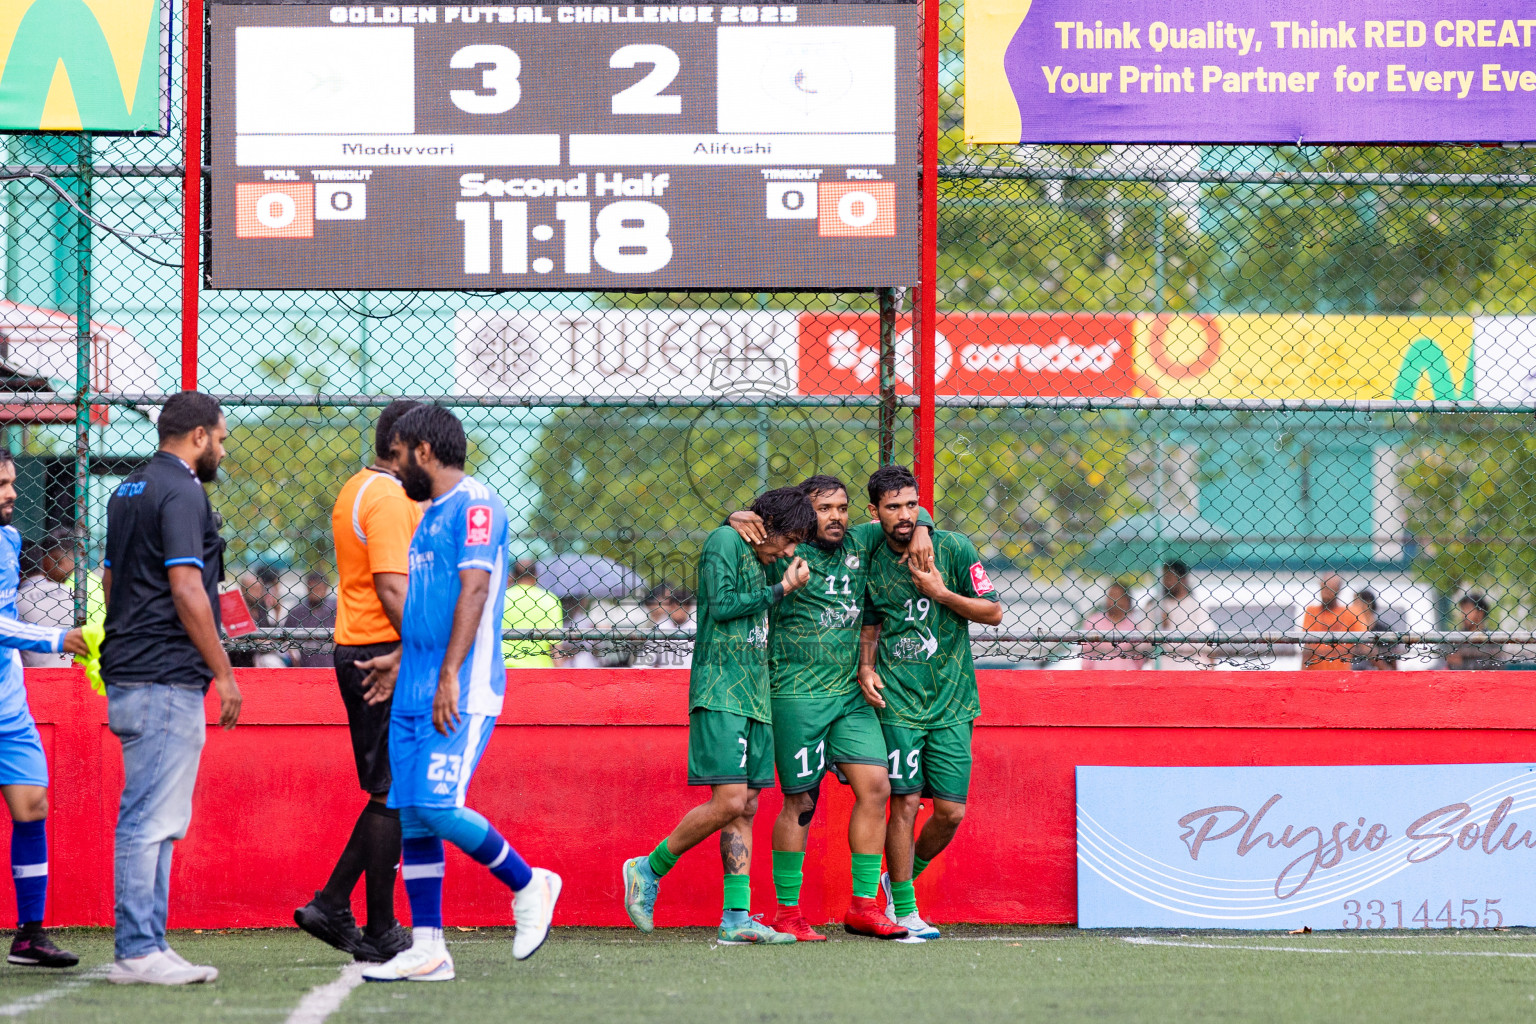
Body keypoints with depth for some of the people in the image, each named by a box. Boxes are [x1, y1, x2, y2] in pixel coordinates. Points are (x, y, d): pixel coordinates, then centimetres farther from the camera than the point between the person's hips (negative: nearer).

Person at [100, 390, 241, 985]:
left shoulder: (128, 491, 18)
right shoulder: (182, 492, -12)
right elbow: (186, 589, -18)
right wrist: (223, 672, -13)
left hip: (129, 676, 10)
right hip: (167, 681, -10)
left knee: (154, 819, 13)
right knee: (150, 819, -10)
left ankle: (148, 946, 15)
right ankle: (137, 953, -10)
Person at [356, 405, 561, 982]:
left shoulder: (475, 503, -10)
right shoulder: (432, 513, 20)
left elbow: (474, 590, -19)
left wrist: (449, 675, -25)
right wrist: (401, 659, 33)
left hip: (462, 692, -9)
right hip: (415, 693, 9)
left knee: (437, 805, -17)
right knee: (412, 816, 4)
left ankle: (528, 885, 3)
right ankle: (427, 949, 5)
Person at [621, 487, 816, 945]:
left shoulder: (761, 559, 21)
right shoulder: (724, 542, -4)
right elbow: (722, 606, -13)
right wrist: (781, 590, -5)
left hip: (754, 696, 9)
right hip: (719, 692, -9)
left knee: (746, 809, 3)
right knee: (729, 801, -16)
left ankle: (737, 917, 1)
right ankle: (648, 870, 0)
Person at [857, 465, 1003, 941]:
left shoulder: (953, 548, -3)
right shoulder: (872, 562, 3)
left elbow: (993, 612, -2)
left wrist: (940, 592, -13)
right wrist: (865, 668, 1)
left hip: (952, 702, 0)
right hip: (897, 701, 0)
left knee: (950, 812, -1)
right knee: (905, 803, -7)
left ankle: (901, 878, 25)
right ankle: (903, 911, 6)